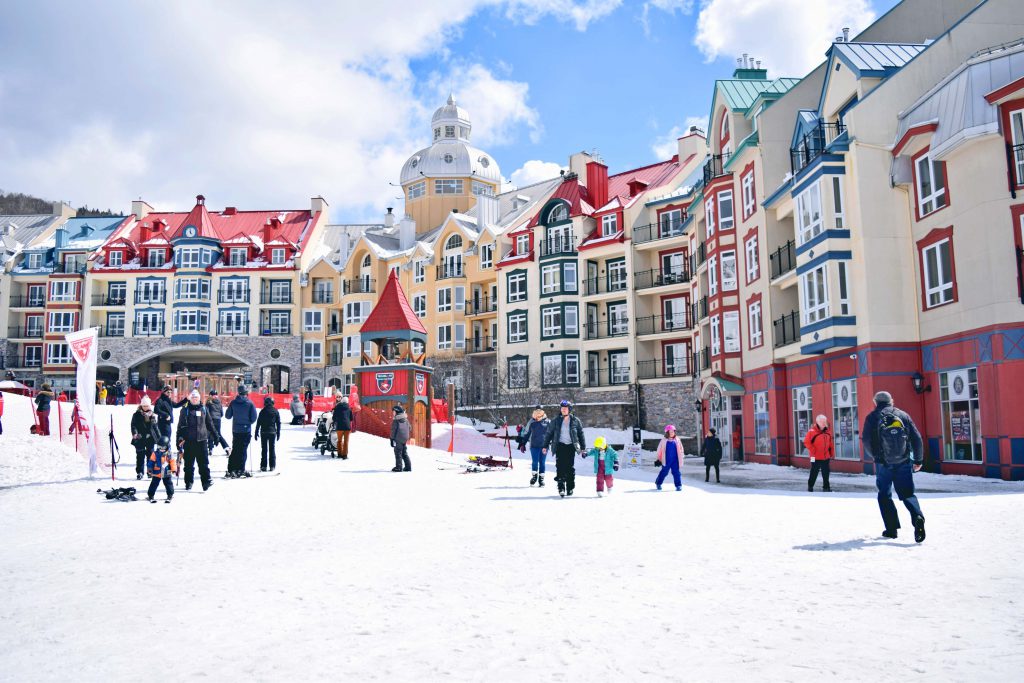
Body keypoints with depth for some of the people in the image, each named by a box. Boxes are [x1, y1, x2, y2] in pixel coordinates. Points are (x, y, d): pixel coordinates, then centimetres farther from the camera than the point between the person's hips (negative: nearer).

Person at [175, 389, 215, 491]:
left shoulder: (204, 409, 10)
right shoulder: (185, 410, 6)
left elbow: (210, 423, 16)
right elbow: (180, 426, 6)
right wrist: (179, 439, 0)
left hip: (201, 440, 0)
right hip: (188, 441, 0)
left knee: (204, 462, -5)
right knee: (189, 463, 8)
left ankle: (206, 481, -6)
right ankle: (188, 482, 18)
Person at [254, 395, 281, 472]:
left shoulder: (263, 411, -4)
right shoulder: (275, 411, 1)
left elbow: (258, 423, -3)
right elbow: (278, 423, 4)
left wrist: (256, 432, 4)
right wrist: (278, 433, 10)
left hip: (264, 432, -1)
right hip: (272, 432, 1)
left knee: (264, 449, 3)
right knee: (272, 449, 5)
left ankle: (263, 466, 1)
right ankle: (272, 466, 4)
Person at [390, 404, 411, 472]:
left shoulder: (395, 420, -12)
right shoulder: (406, 419, 8)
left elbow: (393, 430, -12)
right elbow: (410, 428, 15)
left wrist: (392, 439, -7)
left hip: (398, 439, -7)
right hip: (405, 439, 7)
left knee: (398, 452, 0)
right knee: (404, 453, 14)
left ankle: (399, 467, -2)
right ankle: (408, 466, 12)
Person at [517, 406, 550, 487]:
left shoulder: (548, 422, 1)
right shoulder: (531, 422, 5)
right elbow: (526, 433, 11)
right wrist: (523, 443, 8)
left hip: (544, 446, -1)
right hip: (534, 445, 1)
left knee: (542, 462, 4)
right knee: (535, 462, -2)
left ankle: (541, 479, 13)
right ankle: (534, 476, 18)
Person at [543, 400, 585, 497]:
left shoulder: (575, 421, 5)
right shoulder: (556, 421, 5)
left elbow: (580, 434, 10)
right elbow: (549, 433, 10)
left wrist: (583, 447, 9)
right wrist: (545, 445, 7)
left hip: (571, 446, 0)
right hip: (560, 446, 0)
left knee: (570, 468, 1)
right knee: (560, 467, -9)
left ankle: (570, 488, 10)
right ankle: (561, 488, -10)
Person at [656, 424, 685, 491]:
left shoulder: (677, 440, 2)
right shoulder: (664, 440, -4)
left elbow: (681, 449, 10)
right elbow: (659, 450, 4)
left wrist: (681, 457, 5)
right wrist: (659, 459, 7)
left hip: (675, 460, 1)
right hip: (666, 460, -1)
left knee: (676, 472, -2)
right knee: (664, 472, 9)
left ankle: (678, 485, 5)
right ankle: (658, 483, 28)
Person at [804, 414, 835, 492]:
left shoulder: (827, 432, 9)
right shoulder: (812, 431, -12)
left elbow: (831, 444, 17)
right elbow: (806, 442, -16)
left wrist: (832, 454, 15)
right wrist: (813, 451, -16)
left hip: (826, 457, 5)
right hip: (816, 458, -5)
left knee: (826, 473, 9)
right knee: (814, 473, 3)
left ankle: (826, 487, 19)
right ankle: (810, 486, 16)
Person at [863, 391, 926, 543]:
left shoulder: (872, 417, 1)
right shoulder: (903, 415, 7)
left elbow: (866, 440, -5)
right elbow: (917, 438, 4)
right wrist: (918, 460, 12)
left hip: (883, 463, -2)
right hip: (904, 462, 2)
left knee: (884, 495, 10)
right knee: (907, 493, 8)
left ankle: (891, 528, 5)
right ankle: (917, 516, -20)